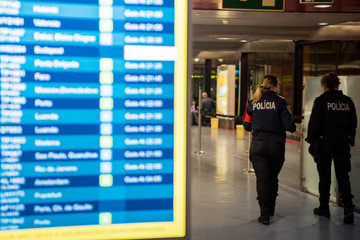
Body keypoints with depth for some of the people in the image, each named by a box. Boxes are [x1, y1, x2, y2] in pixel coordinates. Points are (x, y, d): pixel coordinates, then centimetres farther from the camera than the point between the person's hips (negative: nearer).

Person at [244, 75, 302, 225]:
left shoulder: (253, 102, 4)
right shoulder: (279, 101, -5)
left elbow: (247, 126, 7)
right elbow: (288, 124, -10)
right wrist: (295, 131, 11)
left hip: (258, 143, 1)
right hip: (276, 143, -1)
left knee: (262, 179, 1)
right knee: (273, 177, 15)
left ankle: (265, 214, -4)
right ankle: (270, 210, 28)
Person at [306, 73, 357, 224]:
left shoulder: (321, 101, -8)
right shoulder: (347, 101, 6)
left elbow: (314, 123, -9)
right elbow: (353, 123, 12)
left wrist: (311, 141, -1)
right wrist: (350, 138, 21)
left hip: (325, 142, -3)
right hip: (343, 142, 4)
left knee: (324, 176, 8)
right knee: (343, 175, 6)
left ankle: (324, 208, 18)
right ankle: (348, 209, -6)